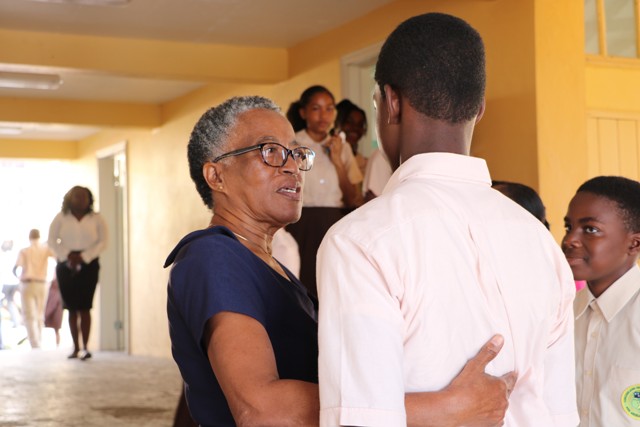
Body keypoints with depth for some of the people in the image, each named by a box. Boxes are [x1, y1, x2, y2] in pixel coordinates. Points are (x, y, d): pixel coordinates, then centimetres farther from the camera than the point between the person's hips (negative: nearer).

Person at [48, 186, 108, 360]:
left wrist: (83, 257, -11)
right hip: (66, 265, 2)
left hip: (88, 264, -2)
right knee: (72, 308, 3)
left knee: (84, 307, -8)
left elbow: (102, 242, -1)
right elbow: (52, 240, 5)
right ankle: (76, 347, 9)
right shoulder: (61, 218, 6)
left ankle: (85, 347, -7)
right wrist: (67, 255, -9)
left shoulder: (96, 219, 3)